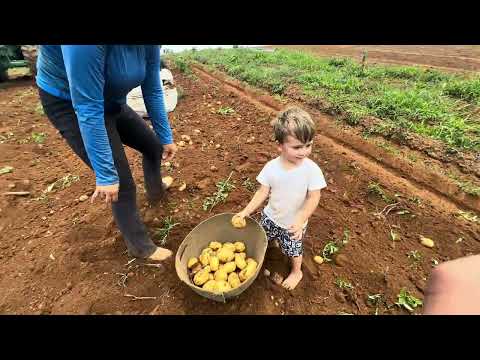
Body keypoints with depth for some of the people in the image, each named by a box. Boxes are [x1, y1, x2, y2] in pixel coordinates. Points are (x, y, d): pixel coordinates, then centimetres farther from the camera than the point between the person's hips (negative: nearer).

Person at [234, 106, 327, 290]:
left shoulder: (312, 170, -26)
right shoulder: (271, 167, -20)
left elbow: (314, 198, -20)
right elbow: (263, 192, -11)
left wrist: (301, 220, -31)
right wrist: (246, 211, -13)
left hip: (293, 224, -2)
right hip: (271, 217, 3)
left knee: (293, 250, 21)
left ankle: (296, 272, 53)